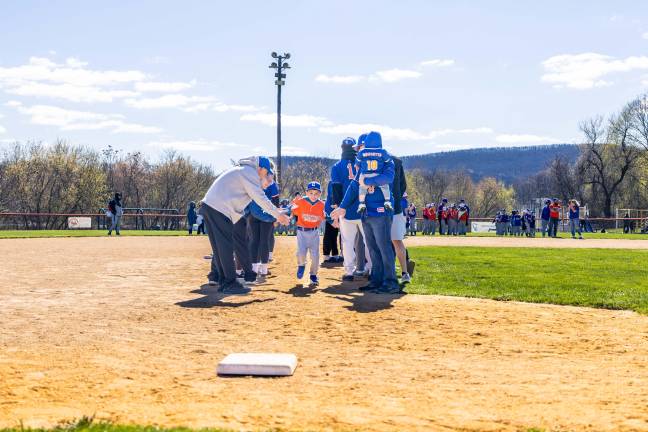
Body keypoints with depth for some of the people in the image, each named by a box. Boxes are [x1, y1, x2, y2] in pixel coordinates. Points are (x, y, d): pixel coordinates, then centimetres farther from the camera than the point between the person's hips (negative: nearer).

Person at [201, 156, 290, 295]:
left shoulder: (241, 169, 25)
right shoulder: (250, 172, -6)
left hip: (208, 205, 10)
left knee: (219, 245, 19)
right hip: (220, 209, -10)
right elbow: (260, 198, -12)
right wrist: (278, 215, -8)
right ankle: (229, 283, -6)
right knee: (226, 246, -7)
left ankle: (216, 276, 28)